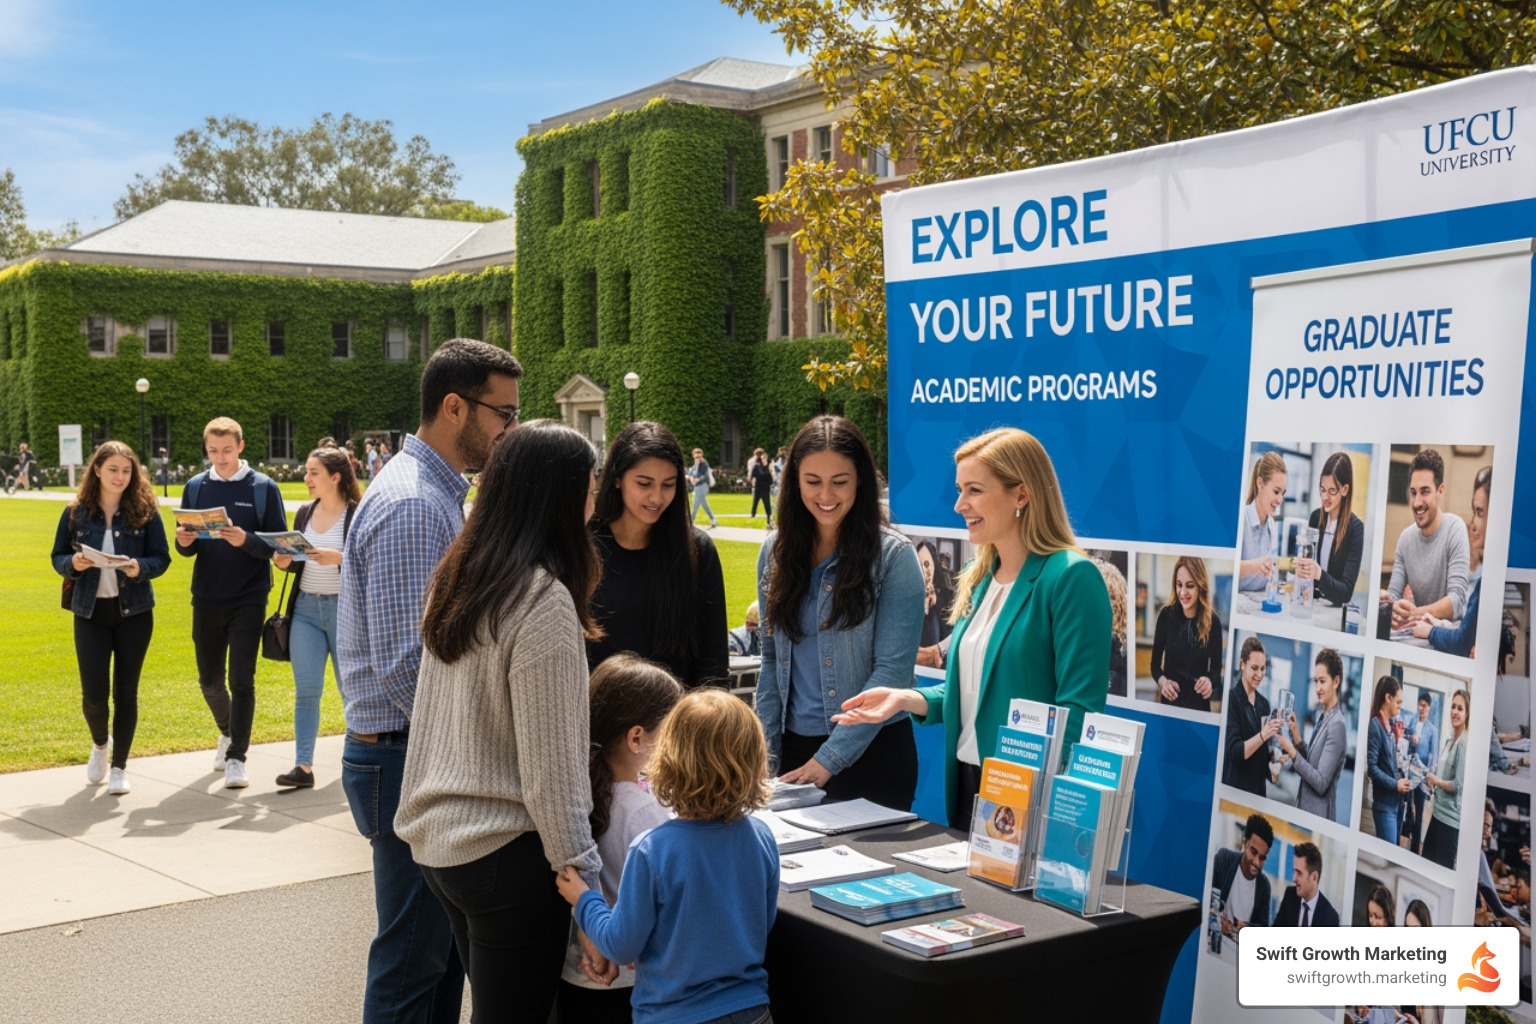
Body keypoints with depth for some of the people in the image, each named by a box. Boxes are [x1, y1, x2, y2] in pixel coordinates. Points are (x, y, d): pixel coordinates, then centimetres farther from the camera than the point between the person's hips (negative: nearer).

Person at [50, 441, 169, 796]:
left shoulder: (145, 510, -3)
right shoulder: (75, 512, 1)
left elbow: (161, 557, -2)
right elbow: (58, 557, 6)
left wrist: (140, 568, -22)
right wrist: (73, 563, -16)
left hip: (134, 611, 0)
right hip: (90, 611, 1)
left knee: (125, 691, 5)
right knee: (94, 693, -2)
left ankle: (119, 766, 19)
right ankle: (100, 743, 31)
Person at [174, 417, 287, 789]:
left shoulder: (263, 487, -4)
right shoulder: (195, 487, 6)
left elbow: (279, 545, -6)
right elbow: (186, 548, 9)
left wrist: (246, 541, -24)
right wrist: (184, 542, -14)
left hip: (248, 600, -3)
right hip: (206, 600, 3)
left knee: (242, 681, -5)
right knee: (209, 681, 13)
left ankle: (237, 757, 3)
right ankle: (227, 732, 39)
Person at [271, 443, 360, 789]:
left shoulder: (359, 515, -8)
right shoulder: (304, 513, 9)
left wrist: (338, 558, -25)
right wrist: (285, 562, -4)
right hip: (305, 608, 5)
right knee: (306, 689, 0)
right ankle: (303, 765, 1)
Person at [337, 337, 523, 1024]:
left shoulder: (437, 494, 14)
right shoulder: (411, 506, -19)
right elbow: (407, 668, -24)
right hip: (409, 759, -10)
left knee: (444, 948, 18)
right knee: (413, 963, 1)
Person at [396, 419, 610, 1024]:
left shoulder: (459, 578, 5)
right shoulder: (544, 601, -20)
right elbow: (551, 764, -20)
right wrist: (584, 886, -15)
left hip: (437, 840, 8)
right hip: (503, 854, -8)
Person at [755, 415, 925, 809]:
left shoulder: (893, 555, -10)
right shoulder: (776, 551, 4)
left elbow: (891, 670, -14)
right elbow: (772, 659, 10)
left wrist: (830, 759, -17)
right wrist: (766, 748, 3)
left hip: (869, 751, -4)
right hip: (794, 747, 4)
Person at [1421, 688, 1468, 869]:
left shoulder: (1464, 743, -17)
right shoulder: (1449, 739, 10)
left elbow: (1459, 785, -20)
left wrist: (1436, 780, -8)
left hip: (1451, 818, -9)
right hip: (1438, 812, 9)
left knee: (1443, 868, 1)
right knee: (1425, 860, 18)